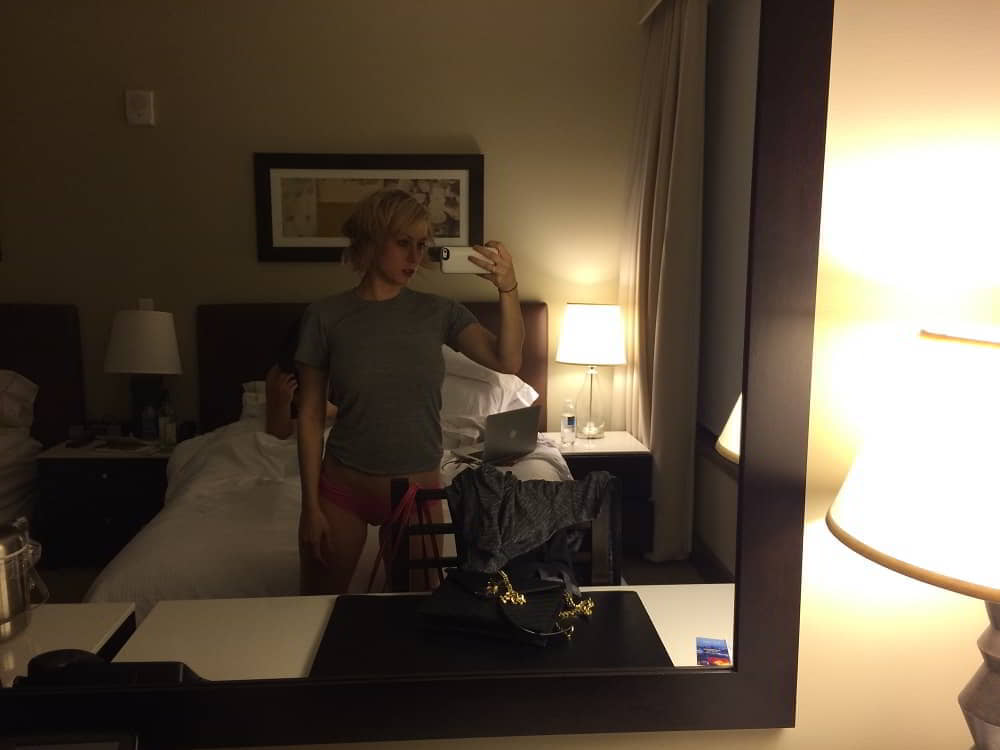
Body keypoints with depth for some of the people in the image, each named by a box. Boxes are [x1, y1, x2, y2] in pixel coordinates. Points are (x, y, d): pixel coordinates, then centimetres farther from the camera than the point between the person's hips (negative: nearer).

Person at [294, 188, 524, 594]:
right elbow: (310, 415, -5)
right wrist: (310, 505, -6)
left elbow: (507, 361, -15)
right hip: (343, 487, -1)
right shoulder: (326, 315, -8)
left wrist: (508, 288, -29)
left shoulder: (438, 312, -3)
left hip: (419, 488, 1)